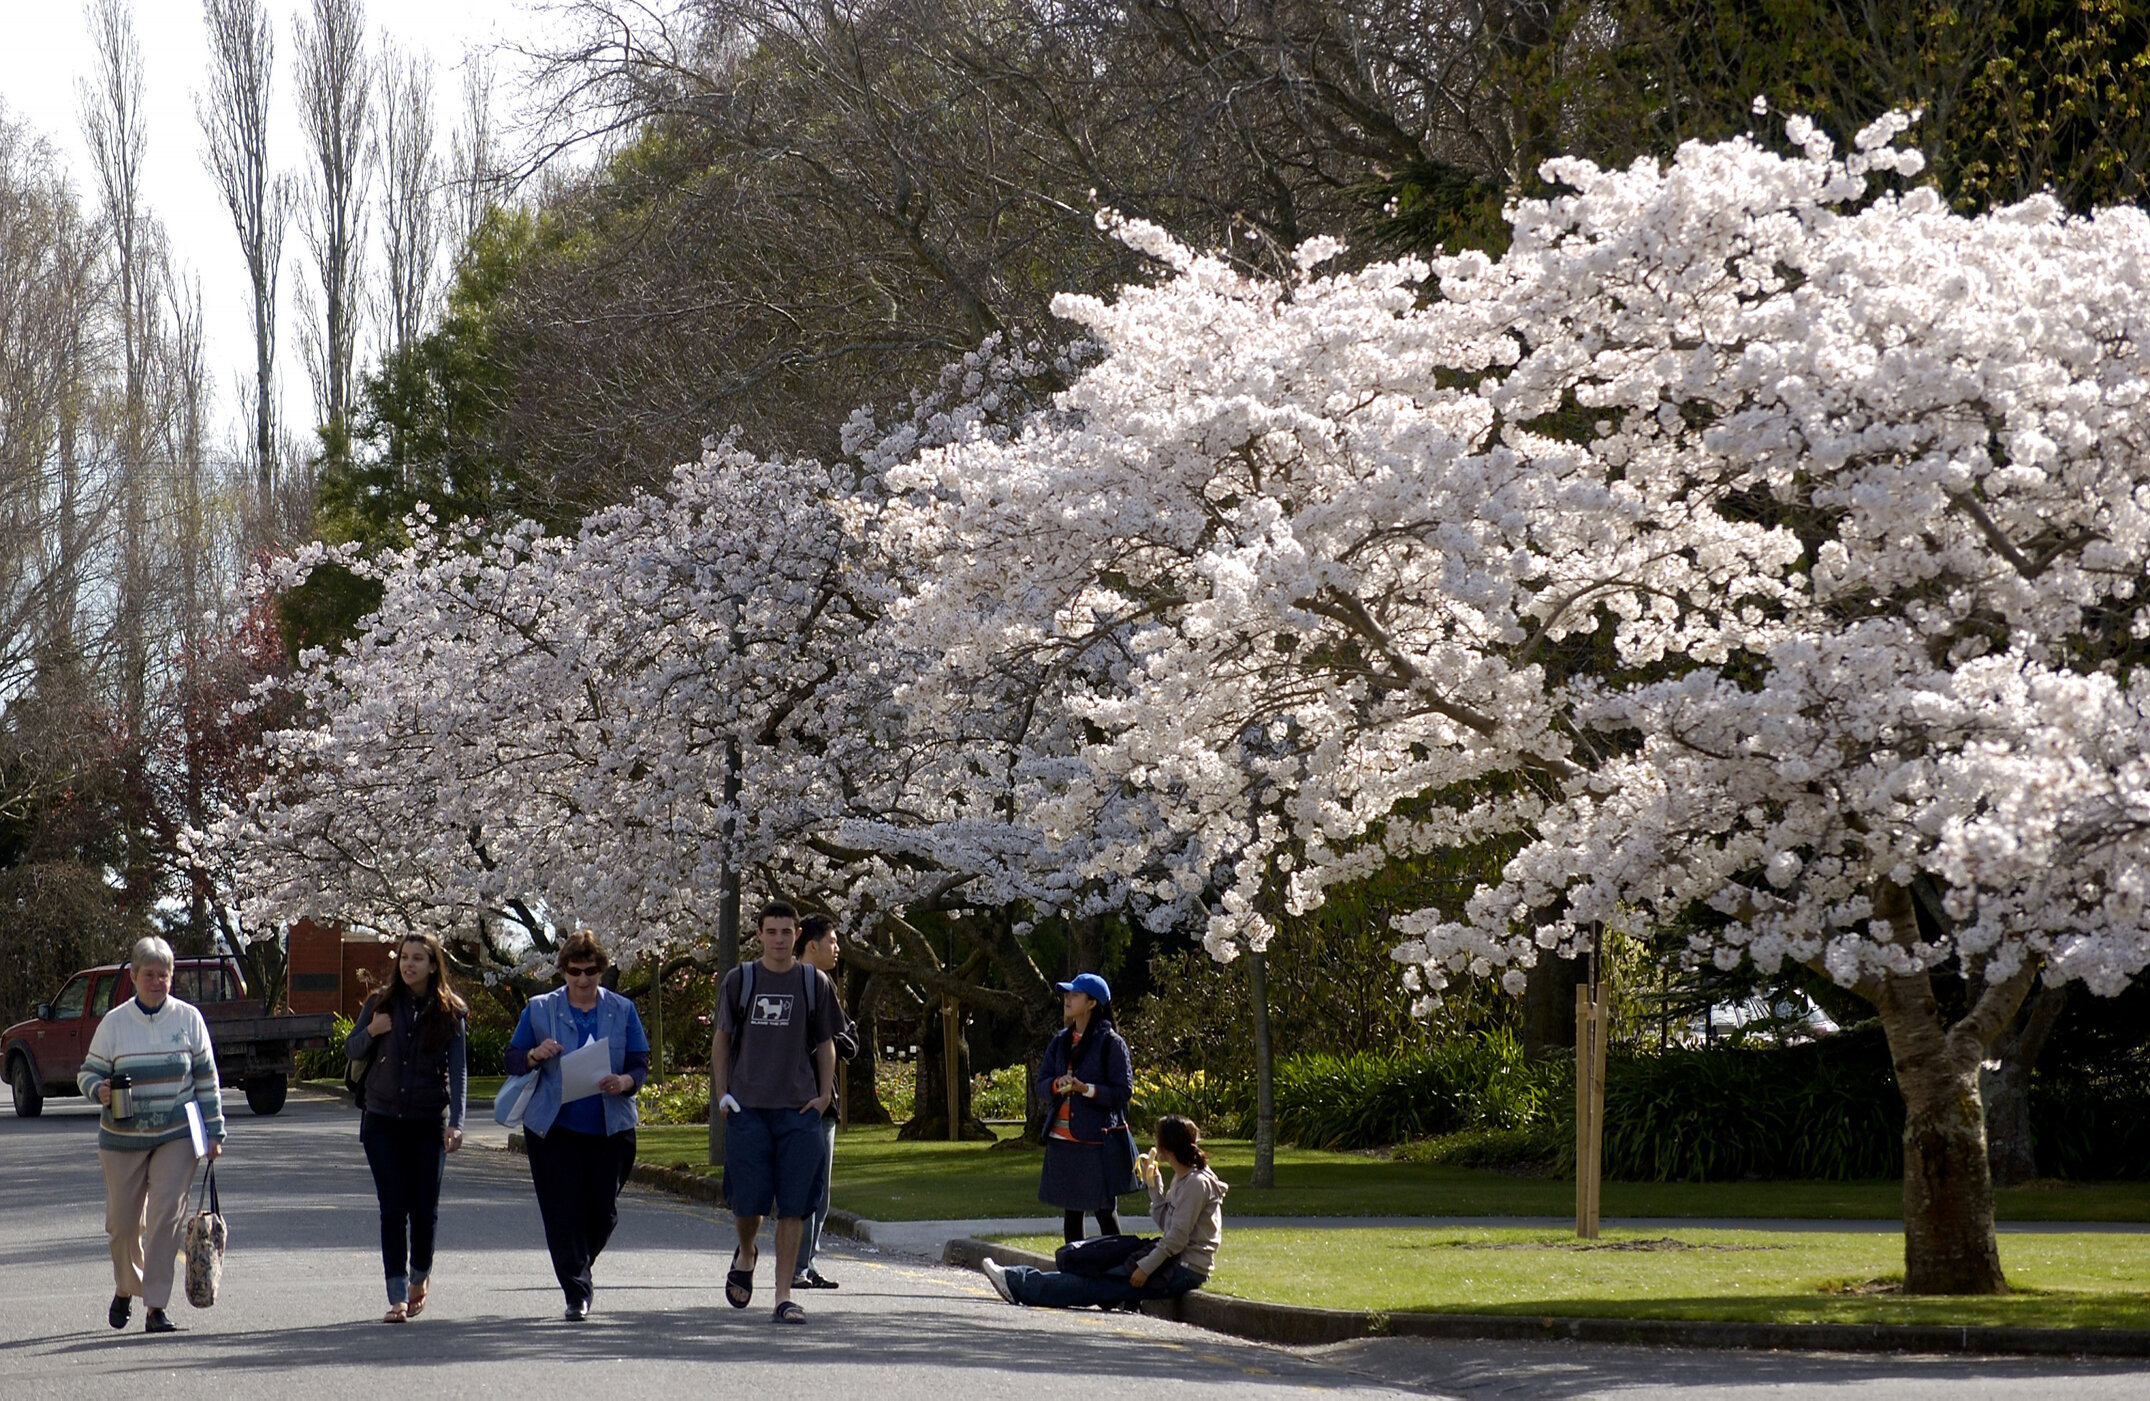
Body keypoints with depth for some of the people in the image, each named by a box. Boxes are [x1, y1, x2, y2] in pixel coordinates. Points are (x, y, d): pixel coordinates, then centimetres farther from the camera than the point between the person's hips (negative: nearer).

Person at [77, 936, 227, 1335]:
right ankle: (125, 1290, 33)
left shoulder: (189, 1019, 2)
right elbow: (88, 1072, 4)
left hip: (176, 1135, -1)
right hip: (123, 1137, 1)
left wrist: (213, 1132, 3)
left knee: (167, 1216, -12)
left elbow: (207, 1078, 6)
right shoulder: (114, 1022, 0)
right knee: (122, 1220, 5)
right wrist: (99, 1090, -20)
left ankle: (157, 1306, -9)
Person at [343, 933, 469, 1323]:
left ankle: (420, 1277, 29)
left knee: (424, 1209, 1)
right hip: (383, 1120, 1)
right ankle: (398, 1298, -4)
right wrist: (370, 1031, -9)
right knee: (393, 1210, -4)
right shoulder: (380, 1004, 4)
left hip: (429, 1122, -1)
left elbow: (457, 1070, -5)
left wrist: (456, 1122, -16)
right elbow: (351, 1051, 13)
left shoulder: (449, 1011, -1)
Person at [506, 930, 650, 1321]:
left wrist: (624, 1082, -17)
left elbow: (640, 1065, 6)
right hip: (554, 1127, -1)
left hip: (610, 1126, 1)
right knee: (563, 1211, -7)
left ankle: (579, 1268, 31)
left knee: (603, 1210, 2)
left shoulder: (622, 1011, 8)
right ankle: (577, 1292, -4)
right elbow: (512, 1062, 8)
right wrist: (535, 1055, -15)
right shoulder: (539, 1010, 6)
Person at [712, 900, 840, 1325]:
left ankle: (784, 1296, 3)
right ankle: (745, 1254, 30)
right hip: (747, 1107, -1)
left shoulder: (815, 983, 8)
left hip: (799, 1110, 1)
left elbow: (826, 1045, 14)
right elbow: (721, 1040, 10)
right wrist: (721, 1094, 1)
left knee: (794, 1205, -2)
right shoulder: (739, 981, 6)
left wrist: (824, 1095, 1)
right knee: (746, 1200, -4)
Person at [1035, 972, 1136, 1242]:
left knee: (1105, 1210, -3)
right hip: (1062, 1138, 6)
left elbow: (1123, 1091, -9)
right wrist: (1057, 1085, -9)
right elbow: (1042, 1082, 13)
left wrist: (1086, 1088, -21)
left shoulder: (1110, 1043, -5)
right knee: (1069, 1210, 10)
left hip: (1097, 1138, -6)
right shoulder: (1060, 1041, 13)